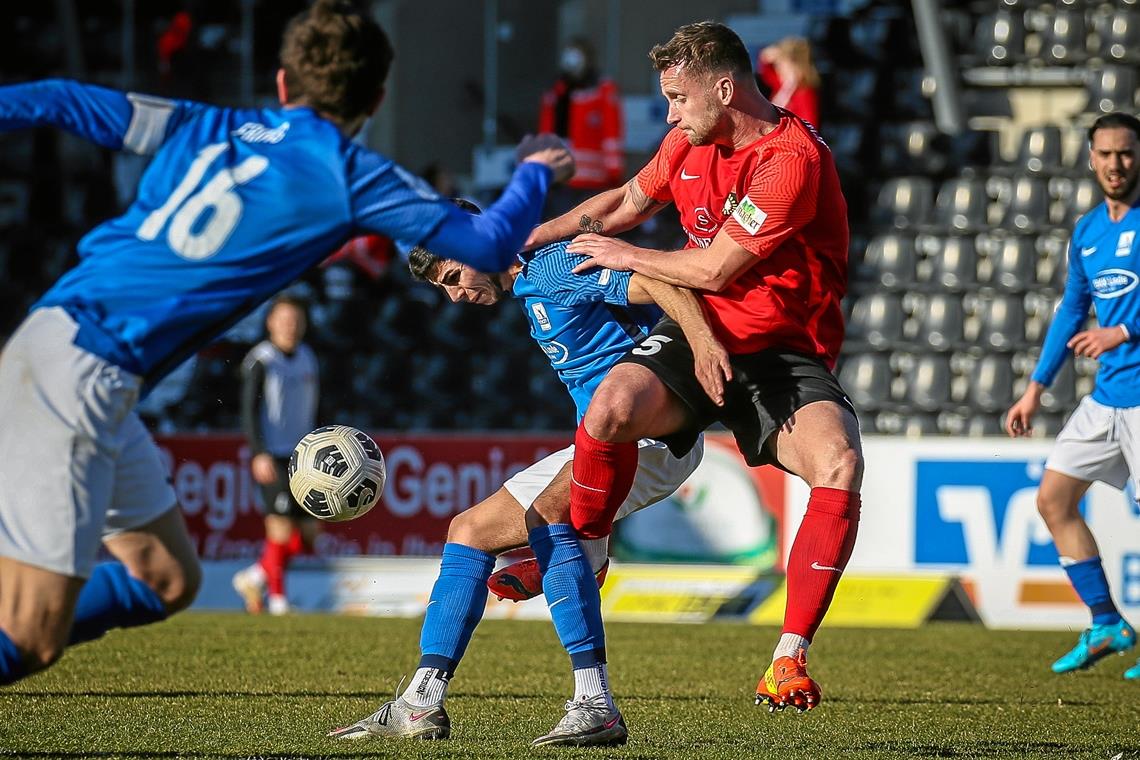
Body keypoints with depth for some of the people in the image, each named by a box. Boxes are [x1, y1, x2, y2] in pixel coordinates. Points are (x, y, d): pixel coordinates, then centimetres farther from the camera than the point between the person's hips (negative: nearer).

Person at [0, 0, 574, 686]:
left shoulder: (206, 127, 17)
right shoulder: (348, 175, -1)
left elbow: (61, 103, 18)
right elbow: (489, 245, 6)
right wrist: (537, 172, 24)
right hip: (85, 374, -8)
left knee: (167, 581, 18)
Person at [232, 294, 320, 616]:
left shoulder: (308, 360, 13)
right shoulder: (260, 360, -5)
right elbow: (249, 410, -8)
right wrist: (259, 454, -17)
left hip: (301, 457, 6)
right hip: (271, 457, -6)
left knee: (307, 532, 2)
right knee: (281, 526, -12)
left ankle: (255, 576, 19)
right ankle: (277, 597, -1)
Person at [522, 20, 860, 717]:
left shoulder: (793, 160, -21)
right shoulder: (689, 142, 4)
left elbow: (713, 269, -19)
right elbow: (627, 202, 25)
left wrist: (625, 257, -4)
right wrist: (526, 242, 19)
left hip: (787, 352, -5)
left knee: (840, 466, -32)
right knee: (610, 408, -27)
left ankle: (790, 659, -24)